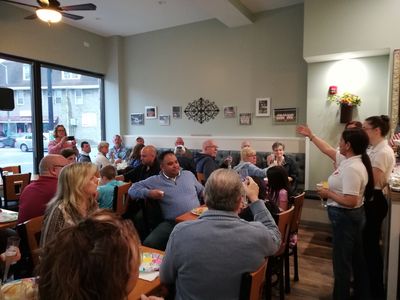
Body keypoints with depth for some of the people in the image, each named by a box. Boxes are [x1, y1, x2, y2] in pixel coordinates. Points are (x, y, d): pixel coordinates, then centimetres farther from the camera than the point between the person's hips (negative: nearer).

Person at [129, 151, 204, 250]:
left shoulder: (188, 174, 18)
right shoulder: (155, 180, 9)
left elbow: (202, 191, 27)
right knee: (148, 244, -23)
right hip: (172, 223, -1)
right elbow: (133, 189, 10)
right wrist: (149, 193, -8)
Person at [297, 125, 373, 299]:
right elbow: (328, 150, 18)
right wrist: (311, 136, 23)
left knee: (342, 261, 5)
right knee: (356, 259, 22)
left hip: (345, 217, -10)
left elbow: (350, 201, -31)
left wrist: (328, 194, -17)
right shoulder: (348, 159, 2)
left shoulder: (352, 168, -27)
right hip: (352, 216, 10)